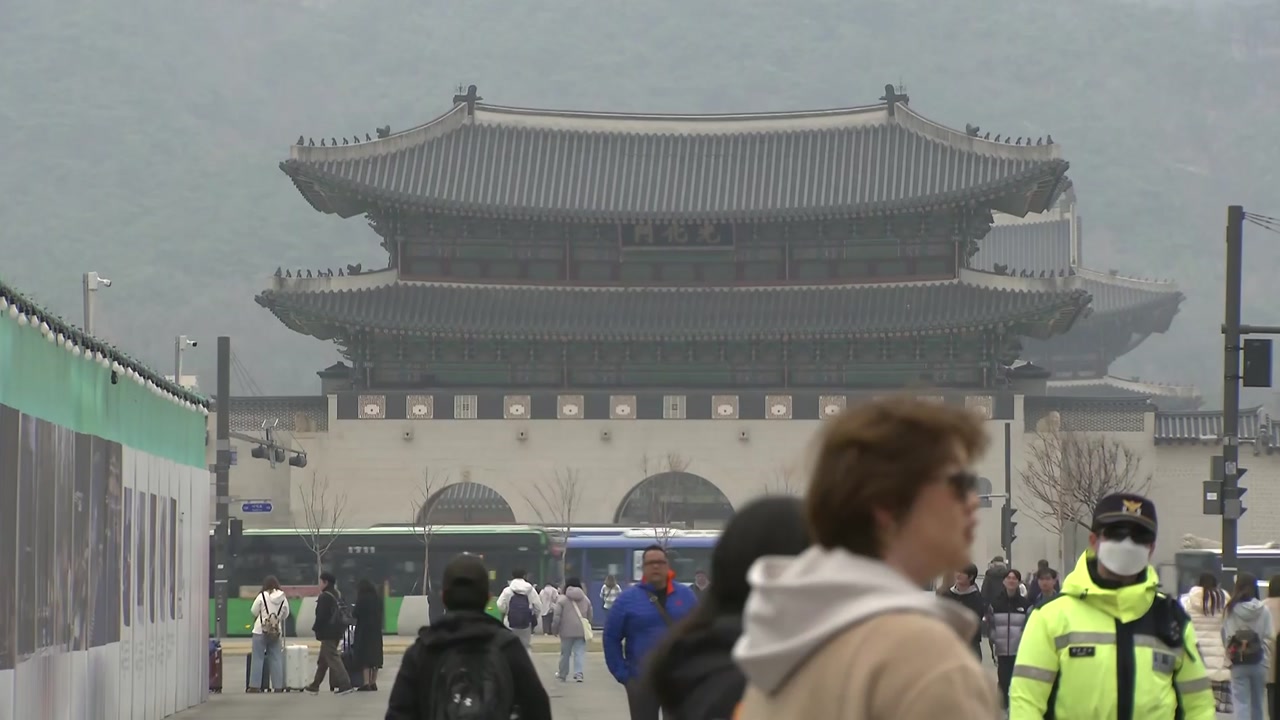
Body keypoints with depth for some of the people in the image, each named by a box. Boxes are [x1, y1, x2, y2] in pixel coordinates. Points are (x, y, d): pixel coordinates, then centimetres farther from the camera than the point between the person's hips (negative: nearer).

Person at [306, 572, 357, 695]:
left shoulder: (324, 597, -16)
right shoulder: (337, 596, 13)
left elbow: (321, 616, -20)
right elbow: (343, 613, 16)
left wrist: (315, 627, -5)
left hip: (327, 633, -10)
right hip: (336, 631, 10)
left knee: (333, 658, -10)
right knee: (323, 660, 18)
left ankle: (345, 684, -18)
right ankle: (315, 686, 28)